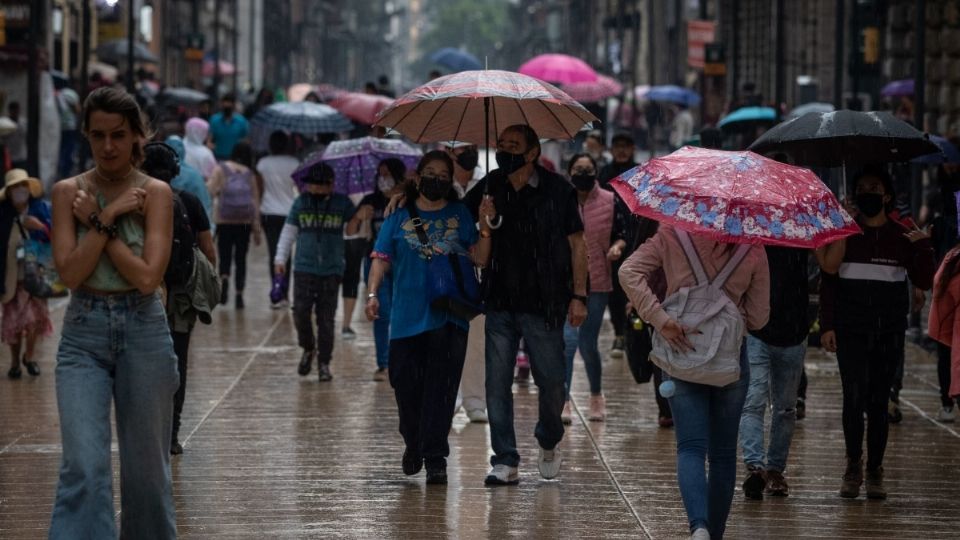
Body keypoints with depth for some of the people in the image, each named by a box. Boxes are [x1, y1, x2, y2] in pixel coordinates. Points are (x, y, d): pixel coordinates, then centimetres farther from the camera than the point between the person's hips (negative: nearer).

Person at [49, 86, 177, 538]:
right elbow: (69, 273, -8)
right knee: (84, 467, -14)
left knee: (146, 464, 9)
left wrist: (96, 222, -10)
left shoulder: (155, 193, -2)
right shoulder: (69, 192, 2)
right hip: (83, 335, 0)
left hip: (143, 331, 0)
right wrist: (107, 219, -13)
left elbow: (148, 277, -13)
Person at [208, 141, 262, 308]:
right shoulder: (250, 174, 3)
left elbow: (210, 191, -13)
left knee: (224, 257, 5)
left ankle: (224, 279, -24)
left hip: (224, 221, -1)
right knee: (241, 258, 10)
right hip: (245, 223, 1)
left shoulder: (221, 170, -2)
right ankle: (239, 293, 4)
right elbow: (256, 201, 4)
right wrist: (257, 229, 8)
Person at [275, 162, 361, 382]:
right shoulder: (301, 203, 7)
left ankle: (324, 363, 9)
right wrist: (280, 258, 9)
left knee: (326, 318, 0)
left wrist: (357, 220, -9)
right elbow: (289, 231, 13)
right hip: (304, 268, 1)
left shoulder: (342, 203, 4)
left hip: (332, 270, -1)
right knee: (301, 312, -9)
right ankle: (308, 349, 17)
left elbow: (351, 230, 12)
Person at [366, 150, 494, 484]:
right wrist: (372, 293, -8)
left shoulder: (460, 216, 9)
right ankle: (414, 444, 25)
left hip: (448, 317, -1)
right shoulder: (399, 218, 10)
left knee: (440, 387, -6)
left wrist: (485, 227, -11)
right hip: (407, 316, 1)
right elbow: (382, 259, 6)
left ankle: (435, 458, -5)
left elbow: (479, 259, 4)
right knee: (405, 382, 1)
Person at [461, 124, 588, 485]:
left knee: (551, 382, 3)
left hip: (543, 306, -3)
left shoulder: (556, 190, -2)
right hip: (500, 304, 3)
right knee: (497, 384, 0)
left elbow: (576, 243, 1)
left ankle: (549, 444, 30)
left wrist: (578, 295, -3)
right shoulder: (489, 188, 5)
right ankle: (505, 462, 5)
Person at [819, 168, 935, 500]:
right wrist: (827, 325, -3)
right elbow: (828, 280, 5)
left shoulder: (902, 237, 6)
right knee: (854, 396, -13)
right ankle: (853, 465, 3)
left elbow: (923, 283, 2)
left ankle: (874, 473, 11)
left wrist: (924, 246, -12)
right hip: (851, 331, -1)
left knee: (878, 401, 3)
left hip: (889, 333, 1)